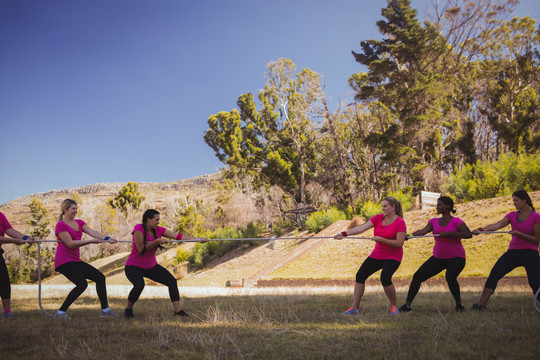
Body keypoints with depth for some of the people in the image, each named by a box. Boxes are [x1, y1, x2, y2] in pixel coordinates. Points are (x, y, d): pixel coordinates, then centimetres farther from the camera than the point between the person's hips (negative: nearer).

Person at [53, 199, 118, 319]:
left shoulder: (79, 223, 14)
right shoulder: (60, 225, -9)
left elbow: (92, 232, -2)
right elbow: (70, 244, -17)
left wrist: (106, 238, -20)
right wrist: (91, 241, -21)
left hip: (75, 260, 9)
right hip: (64, 261, -9)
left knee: (100, 277, 2)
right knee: (82, 284, -22)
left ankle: (105, 310, 7)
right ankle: (60, 312, -12)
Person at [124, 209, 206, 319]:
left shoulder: (158, 230, -2)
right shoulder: (139, 228, -19)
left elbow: (178, 236, -9)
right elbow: (141, 249, -22)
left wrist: (197, 239, -18)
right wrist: (157, 241, -25)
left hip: (151, 266, 6)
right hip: (134, 266, -6)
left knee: (172, 281, -7)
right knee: (139, 285, -34)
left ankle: (178, 310, -2)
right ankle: (128, 309, -7)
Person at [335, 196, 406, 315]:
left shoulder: (400, 222, -14)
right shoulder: (378, 218, 1)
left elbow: (399, 243, -18)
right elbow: (362, 228, -10)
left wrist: (381, 239, -25)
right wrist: (345, 233, -22)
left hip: (393, 257, -6)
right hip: (377, 255, 6)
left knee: (385, 278, -28)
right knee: (360, 275, -3)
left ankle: (394, 306, -2)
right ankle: (354, 308, 5)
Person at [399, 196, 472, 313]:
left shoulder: (456, 221, -7)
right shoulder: (434, 221, 7)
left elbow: (469, 234, -21)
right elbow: (423, 231, -9)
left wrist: (448, 233, -26)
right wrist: (409, 235, -28)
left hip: (456, 258, -5)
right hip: (438, 258, 5)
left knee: (450, 278, -32)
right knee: (417, 277, -5)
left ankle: (459, 305, -7)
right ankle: (407, 305, 5)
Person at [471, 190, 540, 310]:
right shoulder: (512, 215, 8)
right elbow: (497, 225, -8)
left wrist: (519, 234, -17)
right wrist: (481, 229, -24)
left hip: (530, 253, -4)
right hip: (513, 251, 5)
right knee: (493, 275, -5)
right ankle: (481, 304, -1)